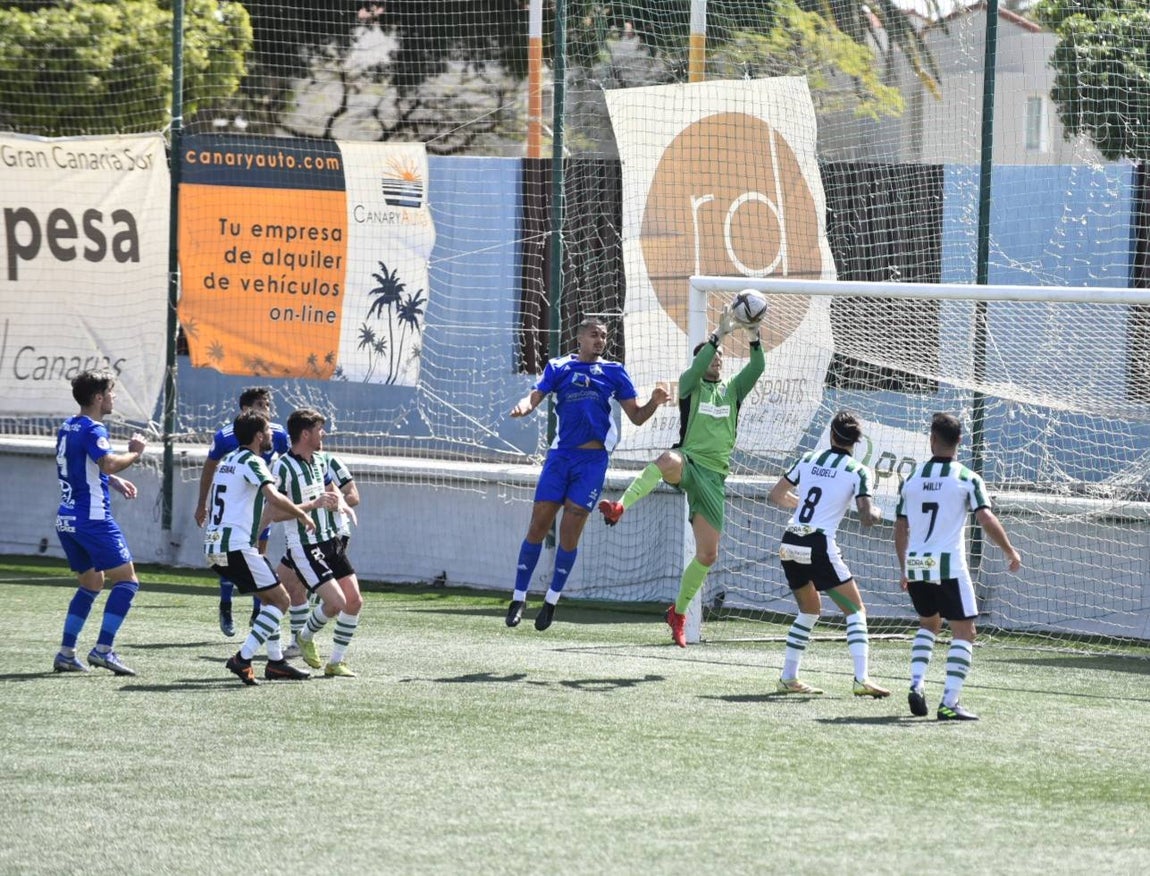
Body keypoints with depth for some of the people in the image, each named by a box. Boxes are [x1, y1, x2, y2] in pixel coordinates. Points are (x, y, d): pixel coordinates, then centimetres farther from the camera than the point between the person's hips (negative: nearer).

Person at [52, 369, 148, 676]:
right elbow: (109, 463, -30)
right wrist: (135, 453, -13)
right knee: (127, 580, -4)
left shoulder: (67, 428, 14)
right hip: (93, 519, -9)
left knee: (91, 583, 19)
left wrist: (114, 481, 24)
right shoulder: (92, 430, -14)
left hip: (67, 520, 9)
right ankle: (103, 649, -12)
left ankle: (66, 653, 12)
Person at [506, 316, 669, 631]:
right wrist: (523, 406, -25)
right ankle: (519, 598, 4)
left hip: (592, 460, 0)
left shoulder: (614, 372, 10)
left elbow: (636, 416, 10)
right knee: (538, 526, -3)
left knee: (569, 534, -3)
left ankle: (551, 601, 11)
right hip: (560, 455, 1)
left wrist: (654, 401, -11)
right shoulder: (558, 368, 10)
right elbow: (535, 396, -1)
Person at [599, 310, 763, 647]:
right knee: (668, 460, -44)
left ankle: (679, 612, 21)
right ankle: (620, 506, -58)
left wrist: (754, 338, -13)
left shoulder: (732, 391, 18)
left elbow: (757, 369, 3)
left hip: (714, 476, 4)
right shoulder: (691, 385, 8)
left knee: (707, 555, 2)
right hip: (688, 462, -4)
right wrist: (719, 334, -20)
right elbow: (697, 367, -14)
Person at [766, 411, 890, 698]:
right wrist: (876, 513, 12)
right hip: (819, 546, -5)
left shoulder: (808, 459, 9)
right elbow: (867, 518, -11)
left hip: (790, 544, 5)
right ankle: (861, 679, -12)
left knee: (810, 609, 23)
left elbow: (776, 495, 18)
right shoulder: (857, 471, -4)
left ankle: (788, 678, 20)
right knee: (855, 610, 2)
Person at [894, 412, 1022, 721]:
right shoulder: (967, 479, -4)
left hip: (915, 567, 5)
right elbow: (986, 520, -14)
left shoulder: (911, 478, 8)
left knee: (928, 623, 26)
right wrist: (1011, 552, -3)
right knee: (963, 632, 2)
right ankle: (949, 703, -9)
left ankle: (916, 686, 8)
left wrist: (904, 569, 22)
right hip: (949, 566, -5)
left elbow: (900, 529, 12)